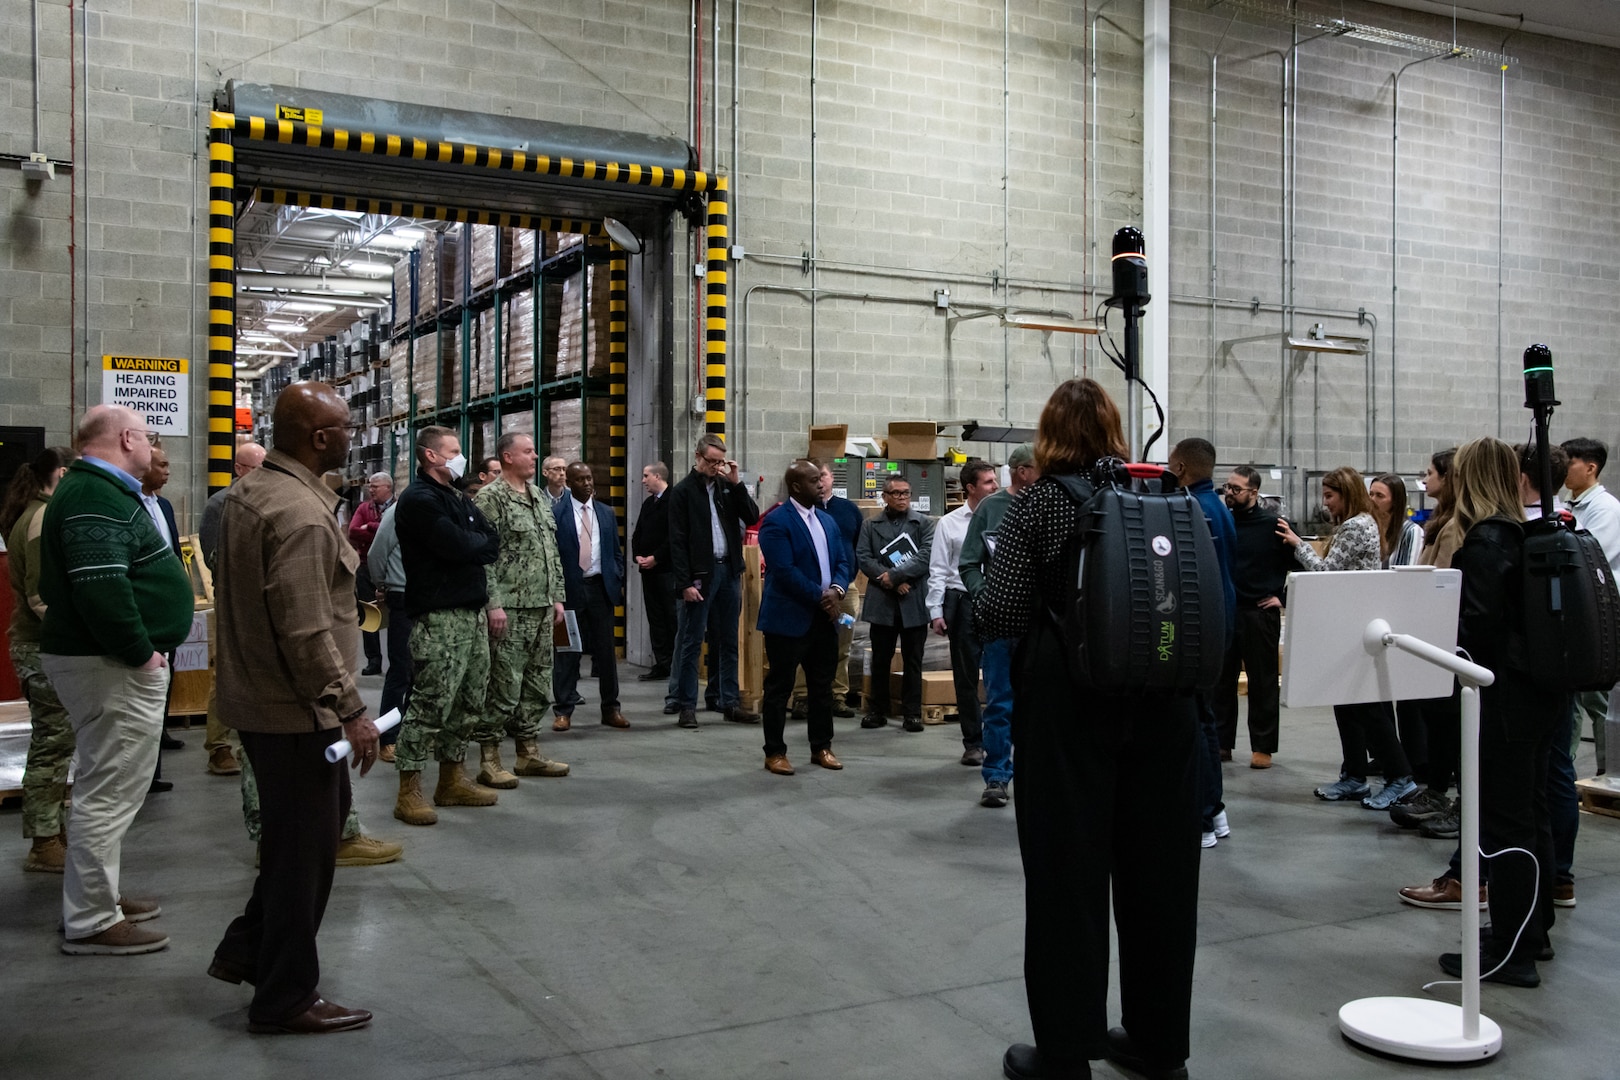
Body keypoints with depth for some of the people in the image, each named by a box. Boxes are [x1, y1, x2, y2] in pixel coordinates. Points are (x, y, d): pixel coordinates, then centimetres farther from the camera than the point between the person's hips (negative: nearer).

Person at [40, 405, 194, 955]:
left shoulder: (98, 490, 17)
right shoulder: (98, 498, -19)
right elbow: (101, 587, -30)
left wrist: (143, 649, 17)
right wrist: (140, 653, -22)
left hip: (113, 660, 12)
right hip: (113, 666, -12)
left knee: (107, 787, 20)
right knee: (110, 792, -5)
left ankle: (100, 894, 32)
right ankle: (91, 922, 3)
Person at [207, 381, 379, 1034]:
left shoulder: (248, 494, 9)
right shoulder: (302, 513, -23)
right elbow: (307, 632, -27)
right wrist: (351, 710, -22)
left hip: (253, 695, 10)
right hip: (295, 709, -10)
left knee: (323, 816, 22)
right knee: (303, 846, 3)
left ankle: (247, 950, 31)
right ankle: (285, 999, 17)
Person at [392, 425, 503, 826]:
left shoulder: (459, 499, 21)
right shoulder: (419, 500, -8)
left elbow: (493, 543, 13)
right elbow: (456, 546, -18)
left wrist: (468, 546, -5)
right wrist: (479, 542, 1)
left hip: (472, 611, 9)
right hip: (438, 615, -9)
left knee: (468, 701, 12)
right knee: (430, 702, -9)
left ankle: (451, 780, 22)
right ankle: (409, 792, -4)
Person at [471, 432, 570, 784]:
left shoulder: (539, 497, 16)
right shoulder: (490, 498, -8)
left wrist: (557, 596, 14)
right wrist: (494, 603, -18)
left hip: (542, 607, 8)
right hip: (509, 608, -8)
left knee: (538, 682, 12)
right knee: (505, 683, -5)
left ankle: (529, 752, 22)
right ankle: (489, 759, 4)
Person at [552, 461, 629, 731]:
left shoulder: (606, 513, 11)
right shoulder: (556, 513, -3)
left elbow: (616, 551, 14)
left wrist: (619, 582, 5)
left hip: (601, 587, 4)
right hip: (570, 588, -3)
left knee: (606, 650, 7)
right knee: (568, 651, 2)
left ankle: (610, 709, 15)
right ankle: (564, 711, 9)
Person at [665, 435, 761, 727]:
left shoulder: (726, 487, 13)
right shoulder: (682, 491, -2)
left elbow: (752, 518, 5)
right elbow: (677, 541, -6)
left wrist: (736, 483, -2)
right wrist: (685, 583, -13)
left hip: (728, 571, 5)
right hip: (700, 575, -5)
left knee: (728, 642, 9)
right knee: (691, 643, -1)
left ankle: (729, 702, 15)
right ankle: (686, 706, 5)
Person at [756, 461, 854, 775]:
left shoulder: (827, 520, 13)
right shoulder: (776, 522, -11)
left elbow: (844, 561, 12)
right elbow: (785, 571, -19)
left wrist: (837, 589, -8)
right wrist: (821, 597, -16)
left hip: (825, 616, 7)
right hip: (788, 618, -7)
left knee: (822, 686, 13)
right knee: (780, 687, 2)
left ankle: (821, 747, 24)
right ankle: (774, 753, 10)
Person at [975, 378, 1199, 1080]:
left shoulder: (1036, 505, -6)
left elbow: (999, 616, -13)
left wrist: (975, 606, 8)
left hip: (1069, 705, -4)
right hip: (1163, 704, 5)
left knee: (1066, 870, 4)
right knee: (1158, 865, 12)